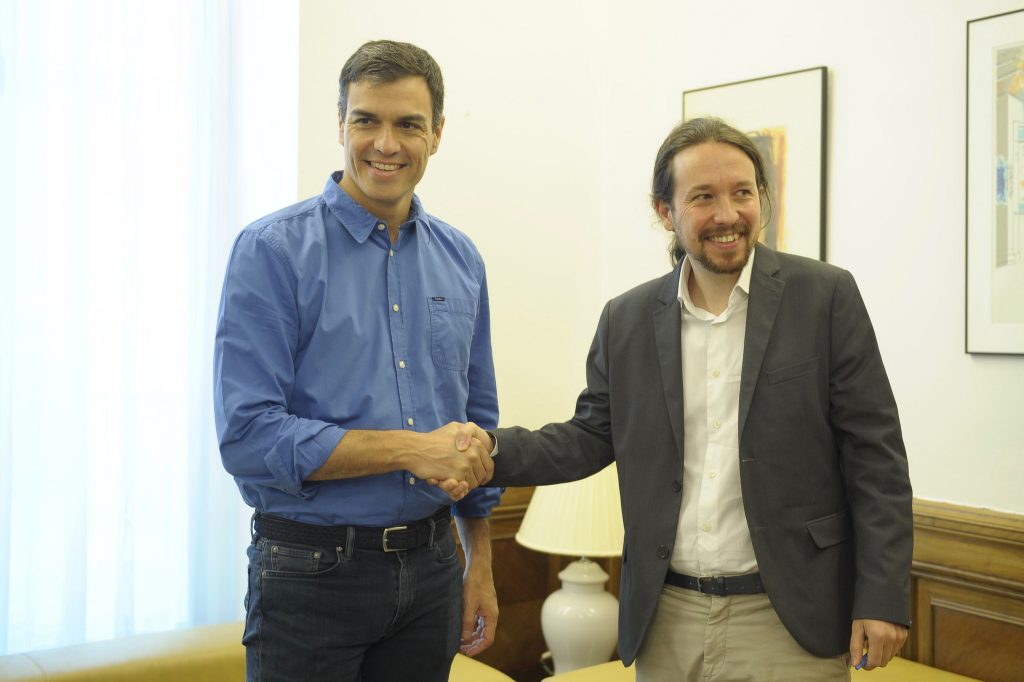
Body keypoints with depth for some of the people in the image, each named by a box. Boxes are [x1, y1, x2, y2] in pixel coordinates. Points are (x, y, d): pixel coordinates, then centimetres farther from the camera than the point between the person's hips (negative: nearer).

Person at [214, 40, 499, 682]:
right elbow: (246, 436, -18)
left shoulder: (461, 260, 6)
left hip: (430, 566, 5)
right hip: (312, 572, -4)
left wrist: (480, 567, 12)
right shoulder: (274, 250, -10)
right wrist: (410, 448, -19)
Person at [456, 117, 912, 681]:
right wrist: (494, 449, -8)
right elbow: (590, 438, 9)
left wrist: (882, 598, -8)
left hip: (787, 620, -2)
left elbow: (875, 455, -5)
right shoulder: (627, 319, 4)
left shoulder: (826, 296, -5)